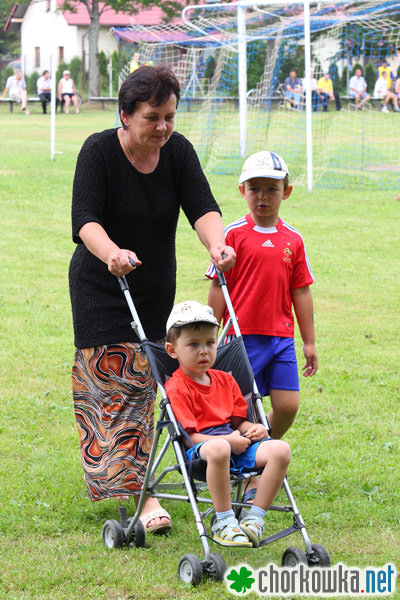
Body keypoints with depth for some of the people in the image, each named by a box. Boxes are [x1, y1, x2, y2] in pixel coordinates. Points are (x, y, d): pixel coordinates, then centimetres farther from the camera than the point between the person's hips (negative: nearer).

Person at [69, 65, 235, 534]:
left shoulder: (178, 151, -4)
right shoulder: (99, 151, -17)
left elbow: (202, 206, -15)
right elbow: (85, 220, -26)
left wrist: (216, 245, -36)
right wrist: (111, 253, -47)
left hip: (156, 288, 5)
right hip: (101, 286, -5)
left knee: (141, 385, 8)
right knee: (116, 384, -13)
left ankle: (108, 473, 25)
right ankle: (141, 494, -18)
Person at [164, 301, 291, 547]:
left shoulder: (225, 380, 22)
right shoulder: (176, 388, -2)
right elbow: (187, 436, -11)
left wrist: (255, 429, -1)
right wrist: (227, 441, -20)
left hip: (237, 445, 7)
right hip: (199, 450, -7)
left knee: (280, 449, -19)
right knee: (218, 449, -43)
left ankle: (255, 518, -13)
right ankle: (224, 522, -27)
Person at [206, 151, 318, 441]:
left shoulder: (293, 240, 7)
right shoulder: (234, 234, -4)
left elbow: (301, 292, 12)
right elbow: (218, 288, -2)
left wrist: (309, 341, 14)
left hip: (282, 338, 4)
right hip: (242, 336, -4)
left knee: (288, 406, -1)